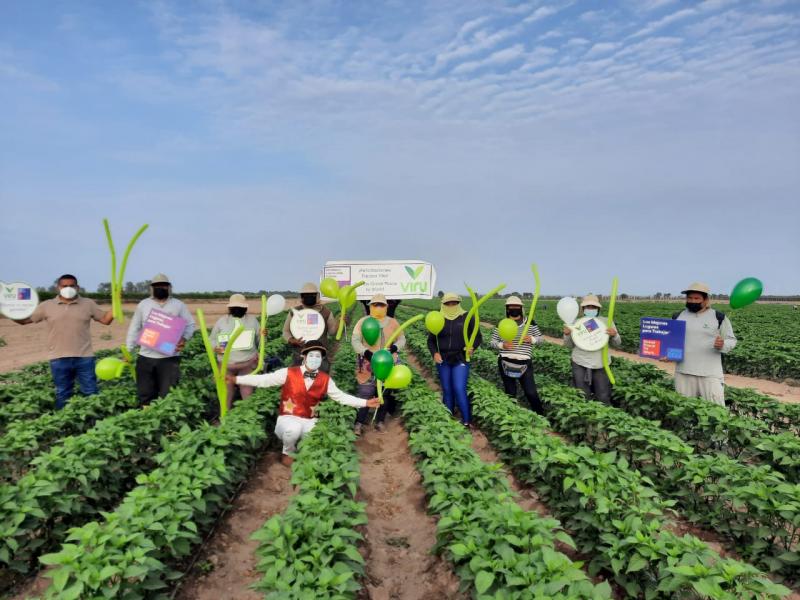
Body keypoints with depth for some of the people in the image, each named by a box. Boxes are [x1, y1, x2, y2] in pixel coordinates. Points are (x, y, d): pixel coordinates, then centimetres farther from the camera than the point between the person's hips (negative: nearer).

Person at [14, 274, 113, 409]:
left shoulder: (88, 304, 4)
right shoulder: (47, 306, 4)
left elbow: (105, 319, 6)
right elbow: (24, 320, 10)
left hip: (84, 357, 0)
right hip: (59, 359, 0)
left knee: (91, 393, 5)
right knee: (63, 395, 11)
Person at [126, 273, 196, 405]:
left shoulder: (178, 305, 4)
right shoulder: (143, 305, 8)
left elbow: (190, 324, 5)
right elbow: (134, 328, 12)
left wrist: (184, 338, -15)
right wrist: (127, 350, 6)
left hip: (170, 357, -2)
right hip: (146, 357, 2)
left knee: (167, 395, -3)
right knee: (145, 394, 7)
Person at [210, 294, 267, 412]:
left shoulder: (252, 320, 7)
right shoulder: (221, 321, 6)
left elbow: (259, 342, 9)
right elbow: (212, 339, 11)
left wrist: (262, 335, -14)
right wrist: (215, 348, -11)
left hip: (247, 363, 0)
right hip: (227, 364, 0)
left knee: (247, 395, 3)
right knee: (226, 395, 6)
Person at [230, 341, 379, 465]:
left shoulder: (325, 379, -1)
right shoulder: (289, 373, -9)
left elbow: (341, 397, 6)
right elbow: (264, 380, -7)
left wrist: (365, 403, -1)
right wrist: (236, 379, -15)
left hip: (309, 422, 3)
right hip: (288, 418, -2)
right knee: (293, 429, -37)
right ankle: (288, 452, 0)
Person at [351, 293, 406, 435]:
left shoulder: (393, 322, 5)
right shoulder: (363, 322, -3)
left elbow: (402, 339, 9)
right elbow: (355, 340, -7)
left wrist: (395, 347, -15)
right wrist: (366, 352, -23)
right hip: (368, 364, -3)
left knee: (385, 393, 11)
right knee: (364, 393, -5)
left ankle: (380, 421, 24)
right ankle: (359, 423, 5)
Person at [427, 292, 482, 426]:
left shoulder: (467, 318, -2)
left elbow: (478, 337, 4)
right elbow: (431, 341, 9)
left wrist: (472, 347, -15)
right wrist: (434, 353, -9)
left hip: (460, 360, -3)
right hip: (443, 361, 3)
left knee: (459, 390, -12)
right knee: (447, 390, 9)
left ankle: (466, 422, -4)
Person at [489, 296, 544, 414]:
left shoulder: (530, 323, 3)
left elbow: (541, 338, 8)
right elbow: (492, 342, 6)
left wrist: (532, 339, -13)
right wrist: (501, 345, -14)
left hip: (524, 364, -1)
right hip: (506, 363, 1)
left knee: (531, 393, -4)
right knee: (510, 393, 12)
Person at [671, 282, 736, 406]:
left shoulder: (719, 317, 2)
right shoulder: (678, 317, 9)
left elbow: (731, 340, 6)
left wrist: (723, 345, -17)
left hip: (710, 373, -3)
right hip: (684, 372, 3)